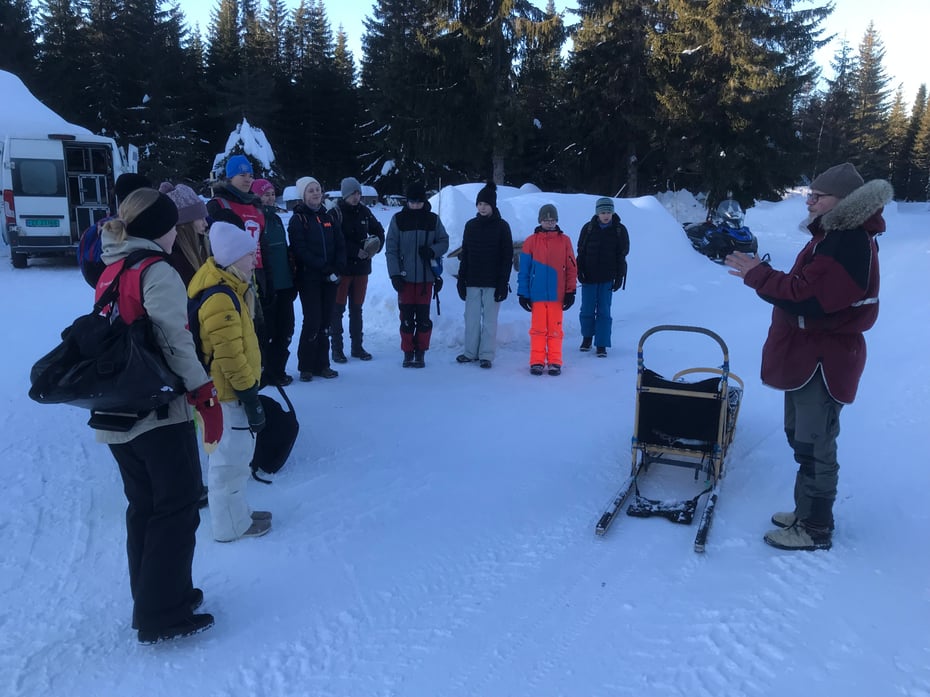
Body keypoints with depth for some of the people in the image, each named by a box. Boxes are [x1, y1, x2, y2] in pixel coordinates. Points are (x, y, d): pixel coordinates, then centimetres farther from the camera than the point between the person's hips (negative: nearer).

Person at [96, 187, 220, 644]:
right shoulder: (158, 272, -13)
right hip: (159, 412, -9)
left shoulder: (110, 273, 13)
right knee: (177, 510, 2)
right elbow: (177, 340, -18)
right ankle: (162, 616, 8)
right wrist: (205, 396, -14)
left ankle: (152, 599, 29)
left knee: (143, 508, 18)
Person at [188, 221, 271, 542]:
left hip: (227, 390, 11)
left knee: (229, 455, 21)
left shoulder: (228, 290, 9)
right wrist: (251, 397, -21)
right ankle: (232, 525, 17)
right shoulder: (219, 299, -24)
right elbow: (230, 358, -25)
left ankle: (236, 513, 37)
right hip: (228, 393, -11)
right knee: (231, 459, 3)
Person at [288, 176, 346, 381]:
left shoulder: (328, 217, 15)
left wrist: (337, 268, -8)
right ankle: (306, 366, 3)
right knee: (312, 320, -9)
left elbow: (340, 245, 9)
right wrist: (325, 269, -17)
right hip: (309, 278, -5)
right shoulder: (298, 220, -1)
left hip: (330, 279, 5)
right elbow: (301, 251, -11)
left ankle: (321, 364, 14)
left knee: (325, 321, 6)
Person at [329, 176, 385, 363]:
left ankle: (357, 347, 20)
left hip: (361, 267, 5)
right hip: (342, 268, -5)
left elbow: (379, 231, 18)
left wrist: (375, 247, -1)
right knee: (338, 309, 0)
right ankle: (337, 349, 6)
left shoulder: (364, 212, 8)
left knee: (357, 308, 12)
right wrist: (357, 251, -20)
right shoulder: (336, 213, -8)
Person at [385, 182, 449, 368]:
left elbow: (444, 242, 9)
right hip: (405, 276, 0)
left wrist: (432, 251, -12)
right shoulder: (398, 219, 1)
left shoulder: (433, 219, 4)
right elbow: (391, 249, 0)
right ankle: (408, 353, 15)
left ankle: (420, 353, 14)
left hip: (426, 277, 0)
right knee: (406, 317, 3)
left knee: (423, 317, 3)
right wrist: (394, 274, -8)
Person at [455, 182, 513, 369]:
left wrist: (503, 282, -10)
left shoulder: (502, 226, -2)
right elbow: (464, 255, 13)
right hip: (472, 281, 4)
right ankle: (470, 352, 16)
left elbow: (507, 256, -4)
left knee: (490, 319, 1)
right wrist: (461, 279, 6)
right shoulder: (471, 225, 10)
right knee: (471, 318, 6)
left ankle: (486, 355, 7)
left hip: (493, 282, -4)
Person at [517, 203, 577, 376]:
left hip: (556, 294, 0)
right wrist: (523, 294, 0)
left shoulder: (564, 241, 4)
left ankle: (555, 362, 12)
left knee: (555, 329, 5)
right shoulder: (531, 241, 3)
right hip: (537, 294, 0)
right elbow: (524, 270, 3)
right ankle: (537, 362, 12)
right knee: (538, 329, 4)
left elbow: (571, 268, 5)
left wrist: (571, 291, 1)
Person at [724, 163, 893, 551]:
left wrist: (758, 275, -20)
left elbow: (807, 300, -28)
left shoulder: (848, 245, -22)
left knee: (814, 448, -1)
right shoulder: (835, 235, 13)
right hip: (809, 355, 11)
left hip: (823, 362, -11)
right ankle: (807, 512, 35)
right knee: (802, 437, 21)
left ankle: (815, 530, 13)